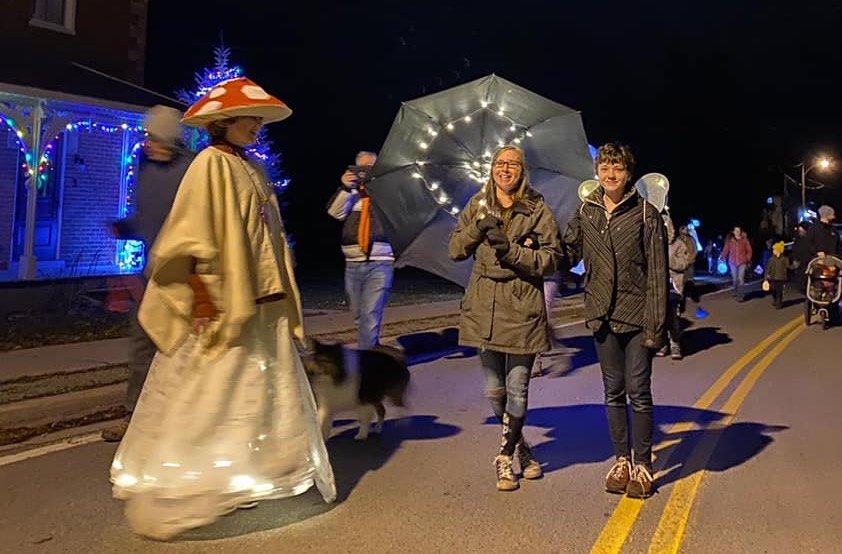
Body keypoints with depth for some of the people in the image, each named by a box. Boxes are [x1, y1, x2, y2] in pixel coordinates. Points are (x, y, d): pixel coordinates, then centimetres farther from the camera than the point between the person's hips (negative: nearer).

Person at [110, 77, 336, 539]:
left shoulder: (254, 169, 15)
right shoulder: (211, 164, -9)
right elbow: (192, 238, -16)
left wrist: (282, 294, 16)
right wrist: (204, 298, -21)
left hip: (262, 303, 9)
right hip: (222, 305, -9)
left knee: (261, 396, 12)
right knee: (209, 401, -3)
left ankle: (237, 480, 25)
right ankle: (178, 491, 10)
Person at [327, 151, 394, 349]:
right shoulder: (350, 192, 15)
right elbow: (335, 212, 0)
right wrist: (345, 188, -14)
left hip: (380, 262, -4)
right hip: (353, 263, 4)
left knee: (370, 315, -14)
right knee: (359, 316, 11)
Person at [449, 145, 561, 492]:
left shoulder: (538, 210, -1)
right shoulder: (477, 205, 9)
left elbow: (551, 260, -5)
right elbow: (454, 251, 7)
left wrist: (512, 250, -18)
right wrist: (477, 228, -9)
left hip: (523, 310, -3)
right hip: (484, 309, 3)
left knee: (517, 390, 0)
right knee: (494, 390, 11)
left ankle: (505, 456, 20)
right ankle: (520, 446, 35)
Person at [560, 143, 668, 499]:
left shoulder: (646, 214, -6)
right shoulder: (585, 212, 5)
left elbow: (657, 274, -8)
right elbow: (567, 254, 12)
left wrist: (655, 325, -11)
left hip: (637, 317, -3)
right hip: (602, 316, 4)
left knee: (638, 392, 1)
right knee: (613, 392, 12)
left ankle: (642, 465, 17)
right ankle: (621, 460, 25)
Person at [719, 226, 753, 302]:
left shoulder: (744, 240, -1)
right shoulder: (729, 240, 3)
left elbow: (749, 250, 4)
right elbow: (726, 249, 2)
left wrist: (748, 258, -6)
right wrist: (722, 257, -10)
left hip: (742, 262, -2)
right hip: (732, 262, 2)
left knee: (740, 279, -9)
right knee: (734, 279, 10)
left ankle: (740, 296, -7)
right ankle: (736, 292, 33)